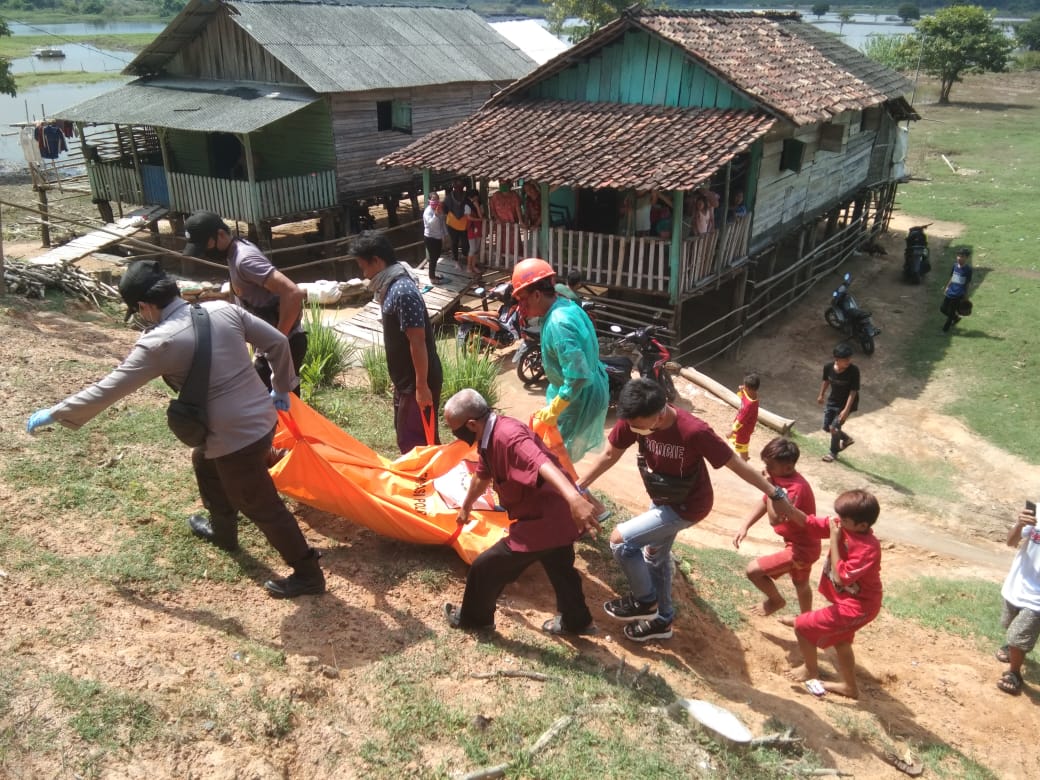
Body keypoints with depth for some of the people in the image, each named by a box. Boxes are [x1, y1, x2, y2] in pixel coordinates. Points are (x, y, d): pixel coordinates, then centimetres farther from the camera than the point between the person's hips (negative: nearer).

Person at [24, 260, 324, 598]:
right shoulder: (224, 309, -1)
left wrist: (53, 414, 7)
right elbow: (278, 342, 5)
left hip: (237, 438, -8)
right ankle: (223, 531, 53)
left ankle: (307, 573, 20)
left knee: (262, 507, 9)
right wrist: (281, 388, 21)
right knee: (205, 461, 33)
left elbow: (107, 390, -8)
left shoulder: (158, 343, -16)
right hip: (262, 418, 8)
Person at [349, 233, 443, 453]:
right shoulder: (392, 286, 8)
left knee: (414, 441, -2)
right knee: (405, 434, 20)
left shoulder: (403, 292, -22)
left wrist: (422, 386, -22)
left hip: (417, 382, -10)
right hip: (405, 379, 10)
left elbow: (417, 342, -23)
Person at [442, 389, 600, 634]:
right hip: (558, 516, 10)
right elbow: (482, 476, 26)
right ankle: (576, 621, 52)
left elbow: (543, 464, -45)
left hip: (543, 522, -9)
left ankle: (474, 618, 32)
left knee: (485, 567, 7)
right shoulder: (489, 437, 6)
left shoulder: (507, 436, -27)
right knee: (559, 568, 31)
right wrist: (466, 507, 43)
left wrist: (574, 497, -61)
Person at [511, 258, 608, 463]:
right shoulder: (567, 305, 1)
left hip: (579, 400, -10)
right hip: (590, 391, 10)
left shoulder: (558, 323, -30)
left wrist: (553, 410, -25)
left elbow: (578, 377, -33)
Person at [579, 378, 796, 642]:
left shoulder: (694, 432, -37)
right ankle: (662, 620, 45)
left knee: (620, 539, -13)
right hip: (662, 499, 7)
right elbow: (610, 455, -7)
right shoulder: (633, 419, -22)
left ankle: (645, 601, 10)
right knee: (654, 556, 22)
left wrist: (775, 494, -16)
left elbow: (735, 463, -25)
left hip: (687, 506, -7)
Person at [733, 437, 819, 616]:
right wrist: (744, 527, -5)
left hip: (800, 548, -10)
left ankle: (776, 600, 17)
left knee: (753, 570, -11)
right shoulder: (781, 478, -5)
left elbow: (775, 519, -39)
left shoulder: (797, 488, -33)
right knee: (800, 583, 31)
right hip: (803, 544, 10)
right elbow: (764, 502, 5)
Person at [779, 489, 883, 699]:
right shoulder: (842, 526, -11)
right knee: (840, 641, 28)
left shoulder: (868, 548, -33)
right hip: (849, 601, 9)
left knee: (804, 627, -4)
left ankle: (811, 670, 23)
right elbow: (808, 522, -7)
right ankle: (849, 686, 50)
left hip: (857, 606, -9)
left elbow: (841, 577, -33)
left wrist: (834, 540, -32)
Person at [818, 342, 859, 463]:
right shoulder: (828, 367, -18)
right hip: (832, 400, 5)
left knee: (834, 428, -7)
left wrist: (846, 410, -29)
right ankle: (847, 439, 39)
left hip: (846, 403, -5)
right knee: (827, 427, 12)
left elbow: (853, 391, -25)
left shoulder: (853, 371, -29)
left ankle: (833, 453, 19)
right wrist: (821, 395, 15)